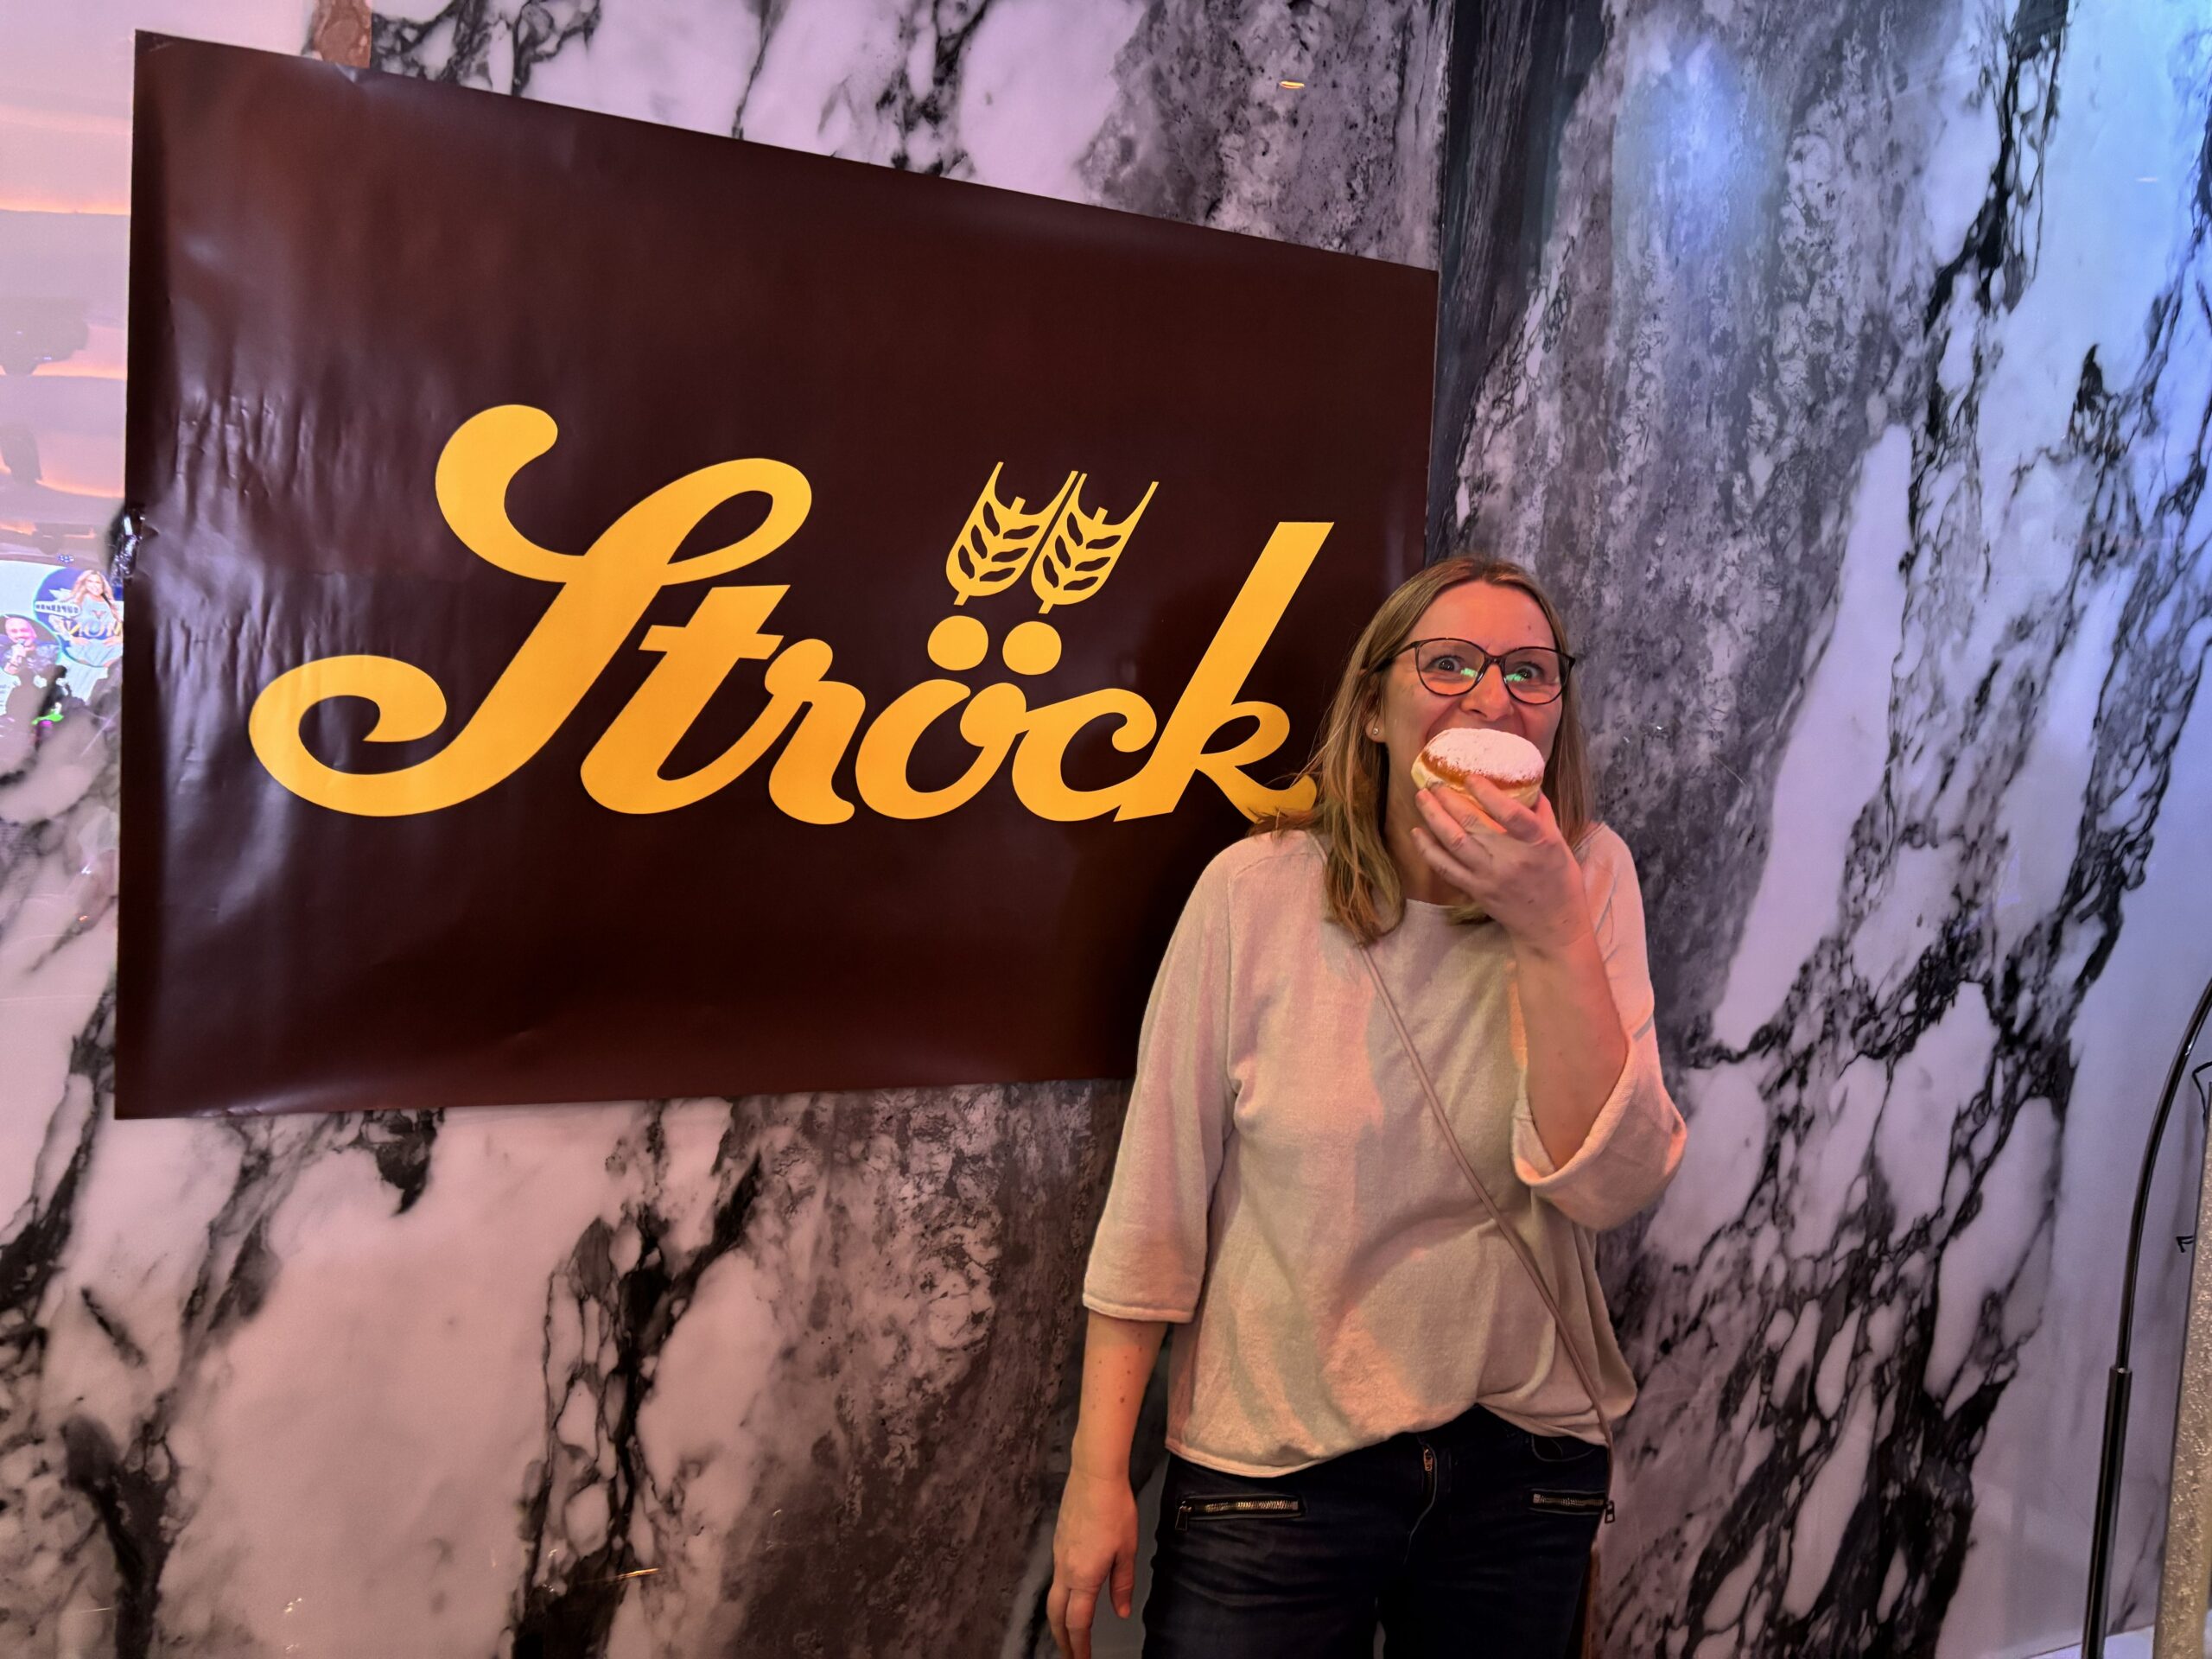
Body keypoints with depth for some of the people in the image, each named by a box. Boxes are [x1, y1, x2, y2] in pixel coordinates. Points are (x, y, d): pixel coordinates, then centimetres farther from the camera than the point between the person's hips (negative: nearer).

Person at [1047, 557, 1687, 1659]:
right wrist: (1097, 1475, -7)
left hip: (1525, 1460, 3)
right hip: (1275, 1464, -2)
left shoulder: (1589, 879, -7)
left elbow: (1611, 1187, -15)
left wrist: (1551, 933, -24)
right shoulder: (1256, 891, -13)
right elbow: (1154, 1203, -9)